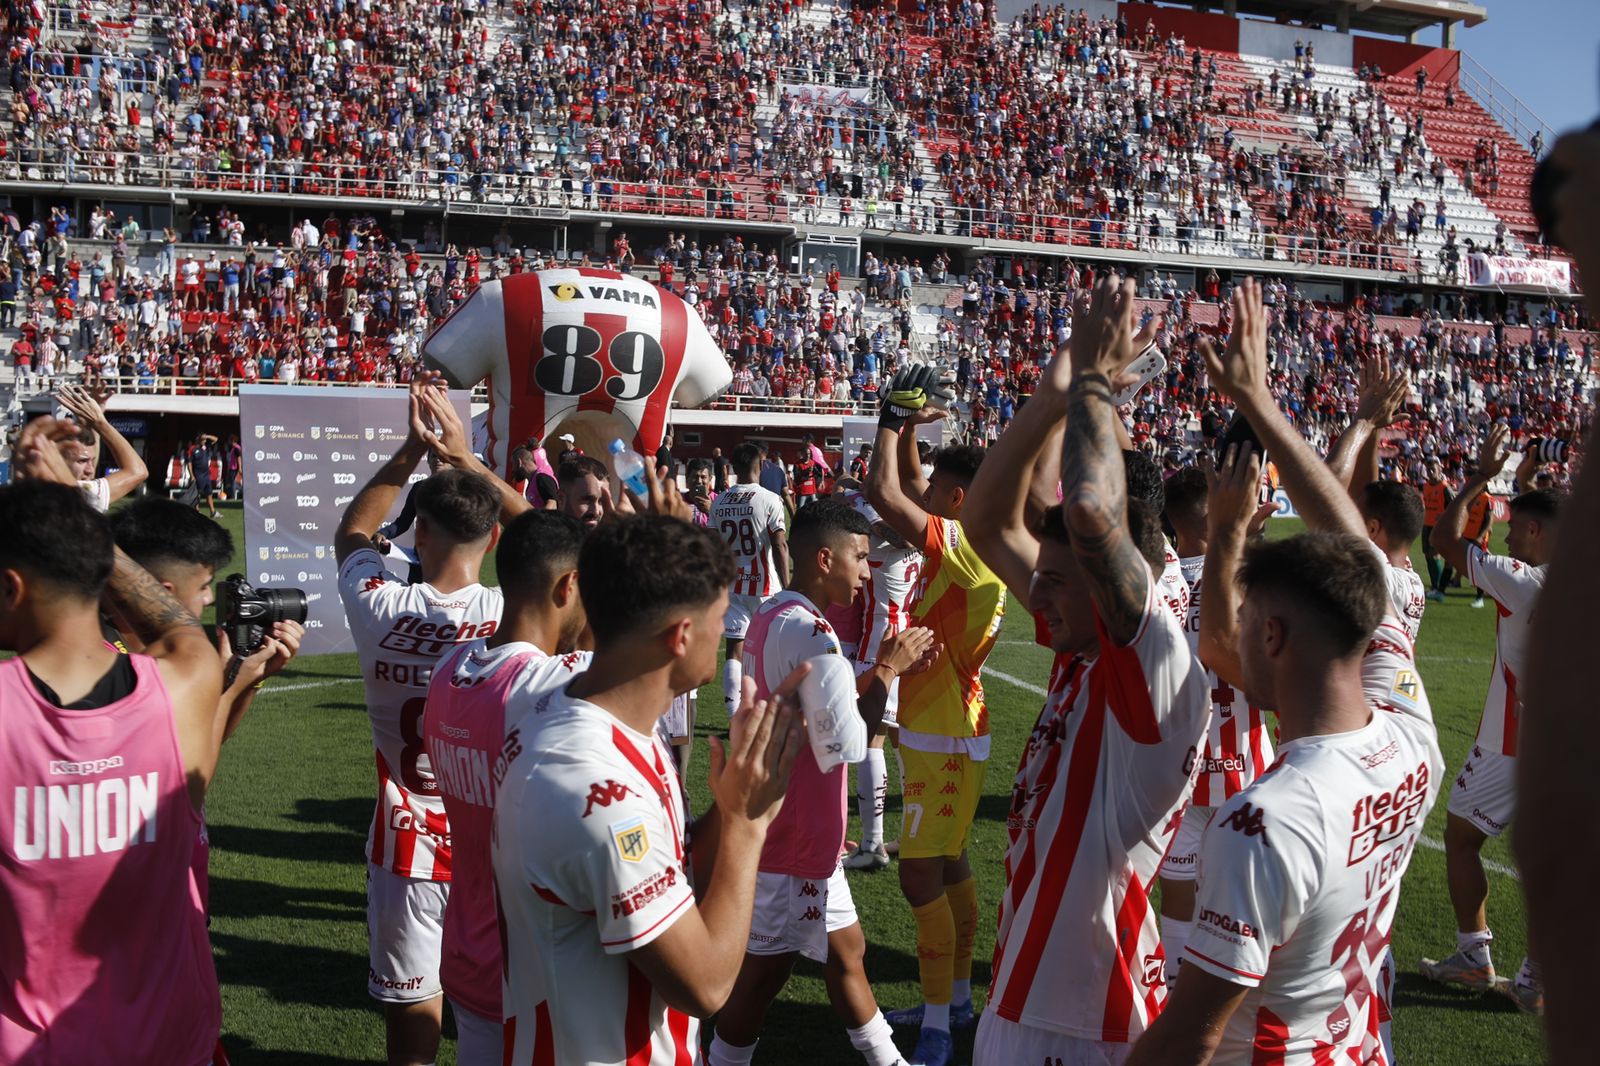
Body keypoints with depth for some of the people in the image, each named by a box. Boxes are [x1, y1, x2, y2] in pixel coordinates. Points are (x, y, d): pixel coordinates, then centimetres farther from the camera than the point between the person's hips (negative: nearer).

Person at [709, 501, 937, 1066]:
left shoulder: (773, 616, 8)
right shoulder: (806, 630, -24)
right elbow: (850, 743, -23)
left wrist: (887, 668, 6)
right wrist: (887, 670, -11)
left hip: (789, 825, 10)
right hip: (793, 837, -10)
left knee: (844, 950, 20)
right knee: (765, 972, 3)